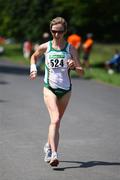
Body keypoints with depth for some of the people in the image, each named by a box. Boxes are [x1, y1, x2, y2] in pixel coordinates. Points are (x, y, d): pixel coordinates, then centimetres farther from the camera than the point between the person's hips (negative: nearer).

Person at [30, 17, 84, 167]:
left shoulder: (70, 49, -3)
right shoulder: (45, 47, -2)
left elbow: (81, 72, -5)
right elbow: (34, 56, 21)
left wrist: (74, 67, -25)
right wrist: (33, 68, 5)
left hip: (66, 90, 2)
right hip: (50, 88, -2)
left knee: (56, 120, 16)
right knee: (55, 120, -20)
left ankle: (49, 146, 41)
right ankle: (54, 154, -27)